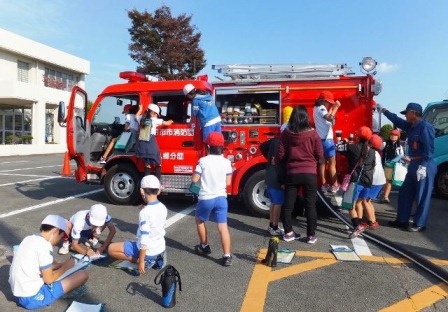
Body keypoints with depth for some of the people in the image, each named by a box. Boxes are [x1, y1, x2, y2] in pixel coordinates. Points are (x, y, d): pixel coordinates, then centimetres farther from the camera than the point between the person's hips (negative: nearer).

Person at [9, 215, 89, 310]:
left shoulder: (29, 239, 6)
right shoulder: (44, 245, -20)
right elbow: (49, 279, -14)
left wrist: (62, 264, 11)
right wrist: (65, 267, 0)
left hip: (19, 294, 9)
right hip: (32, 298, -9)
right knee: (83, 274, -13)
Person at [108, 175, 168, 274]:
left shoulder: (145, 212, -25)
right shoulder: (163, 208, -4)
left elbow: (144, 241, -25)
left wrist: (140, 262, -18)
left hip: (149, 251, -8)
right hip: (161, 249, 8)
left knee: (111, 248, 0)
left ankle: (146, 261, -3)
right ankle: (155, 259, 13)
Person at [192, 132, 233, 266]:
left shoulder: (203, 161, -9)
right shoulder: (226, 162, -1)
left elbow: (194, 179, -6)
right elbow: (228, 182, 4)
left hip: (205, 198, -2)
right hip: (221, 198, 2)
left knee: (199, 220, 24)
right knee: (223, 226, 3)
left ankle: (204, 247, 35)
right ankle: (227, 256, 0)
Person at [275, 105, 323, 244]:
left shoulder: (286, 133, -4)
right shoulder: (313, 133, -6)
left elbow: (280, 155, -2)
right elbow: (320, 155, -1)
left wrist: (276, 161, 20)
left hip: (292, 173, 1)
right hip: (310, 173, -1)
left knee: (288, 204, 11)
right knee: (310, 205, 7)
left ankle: (288, 232, 18)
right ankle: (311, 235, 12)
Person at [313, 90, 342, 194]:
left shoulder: (316, 108, 14)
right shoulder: (321, 108, -15)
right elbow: (330, 118, -33)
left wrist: (332, 108, 15)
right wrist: (336, 107, -25)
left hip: (320, 139, 9)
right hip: (327, 139, -9)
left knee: (322, 163, 11)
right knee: (332, 163, -2)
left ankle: (324, 185, 15)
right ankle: (335, 186, 3)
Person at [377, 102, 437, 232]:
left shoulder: (425, 127, -15)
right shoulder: (411, 126, 11)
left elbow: (429, 149, -20)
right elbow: (397, 120, 27)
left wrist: (423, 166, -24)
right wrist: (383, 110, 32)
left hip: (424, 166, -10)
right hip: (413, 165, 10)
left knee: (422, 197, 1)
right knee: (405, 194, 14)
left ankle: (419, 224, 11)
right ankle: (402, 220, 24)